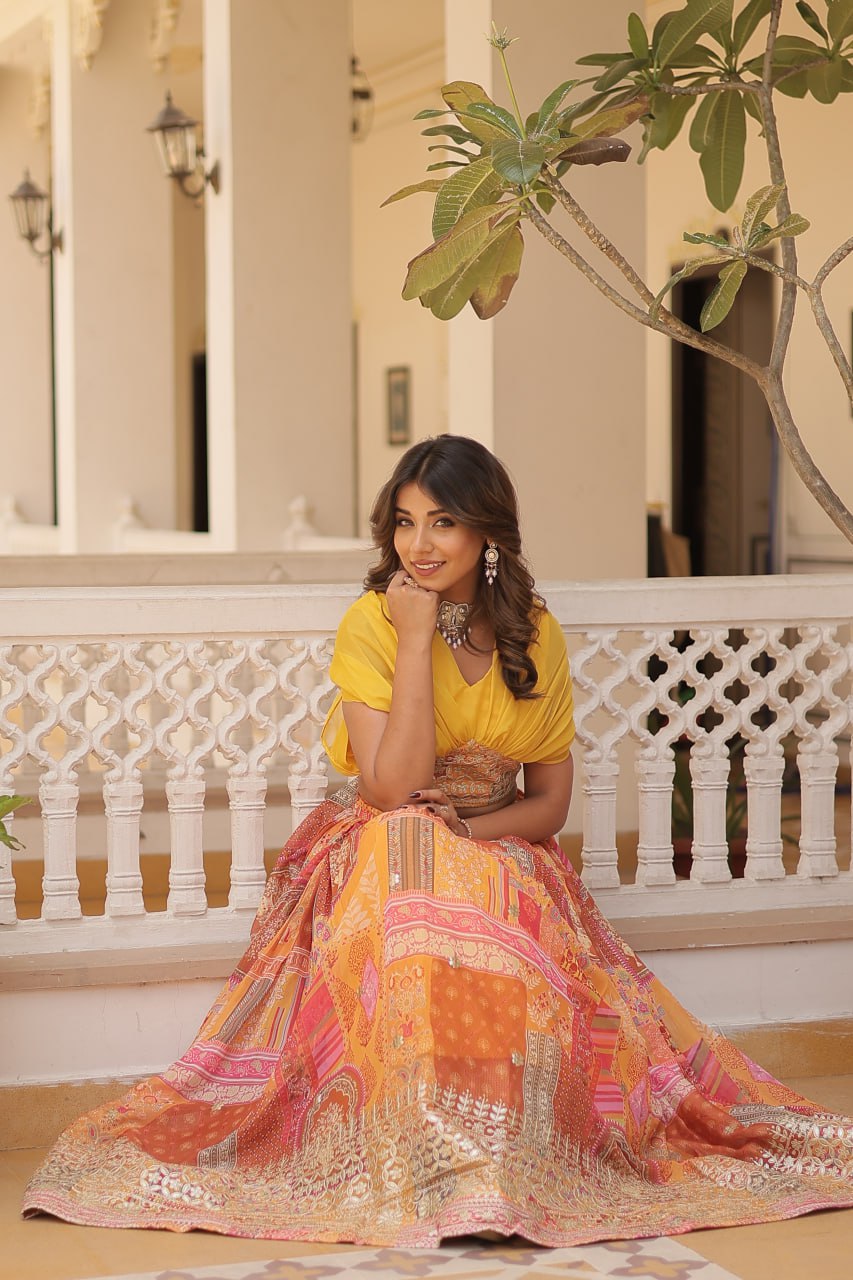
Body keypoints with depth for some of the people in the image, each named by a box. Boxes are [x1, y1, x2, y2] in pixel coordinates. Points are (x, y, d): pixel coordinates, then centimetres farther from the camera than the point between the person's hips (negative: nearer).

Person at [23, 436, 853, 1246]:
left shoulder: (534, 636, 3)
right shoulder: (371, 623, -8)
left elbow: (550, 801, 6)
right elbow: (393, 790, -19)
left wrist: (469, 828, -15)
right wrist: (418, 636, -20)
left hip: (500, 859, 3)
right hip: (381, 863, -2)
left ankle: (507, 1162, -18)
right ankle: (424, 1167, -29)